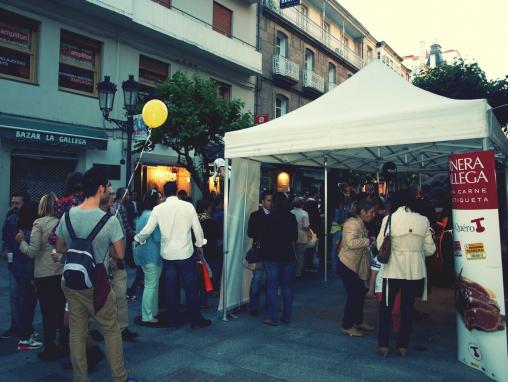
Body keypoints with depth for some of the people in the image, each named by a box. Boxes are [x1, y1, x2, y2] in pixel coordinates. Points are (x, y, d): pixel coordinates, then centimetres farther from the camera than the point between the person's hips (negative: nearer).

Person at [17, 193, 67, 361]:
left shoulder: (39, 223, -9)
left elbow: (32, 252, -10)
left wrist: (21, 241, 6)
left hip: (44, 274, -4)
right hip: (62, 272, 4)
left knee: (48, 312, 6)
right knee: (62, 310, 14)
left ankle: (50, 350, 15)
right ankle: (64, 346, 24)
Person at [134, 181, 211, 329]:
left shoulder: (158, 209, -3)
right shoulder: (188, 206, -6)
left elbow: (147, 230, -2)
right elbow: (197, 228, -3)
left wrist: (138, 239, 18)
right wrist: (199, 245, 12)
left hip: (167, 254, 2)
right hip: (186, 253, -2)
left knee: (171, 289, 12)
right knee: (191, 288, 8)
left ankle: (173, 321, 21)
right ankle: (196, 320, 17)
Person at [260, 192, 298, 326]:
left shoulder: (269, 218, -9)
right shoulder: (291, 217, -1)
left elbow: (263, 238, -3)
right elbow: (295, 237, 6)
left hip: (271, 256, -3)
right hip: (288, 256, 3)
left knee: (272, 287, 4)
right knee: (287, 287, 11)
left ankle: (273, 318, 7)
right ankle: (287, 316, 18)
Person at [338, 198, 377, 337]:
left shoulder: (361, 223, 12)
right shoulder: (352, 223, -20)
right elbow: (351, 242, -34)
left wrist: (370, 239, 9)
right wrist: (369, 241, -28)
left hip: (357, 266, 10)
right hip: (348, 265, -10)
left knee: (360, 294, 17)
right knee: (353, 295, -3)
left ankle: (358, 321, 33)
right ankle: (347, 327, 10)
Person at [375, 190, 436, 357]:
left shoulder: (389, 219, -9)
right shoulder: (423, 220, -2)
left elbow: (380, 245, -7)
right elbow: (430, 249, 2)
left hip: (394, 270, -2)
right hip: (415, 271, 3)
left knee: (386, 307, 11)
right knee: (408, 307, 14)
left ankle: (383, 345, 15)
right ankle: (403, 345, 21)